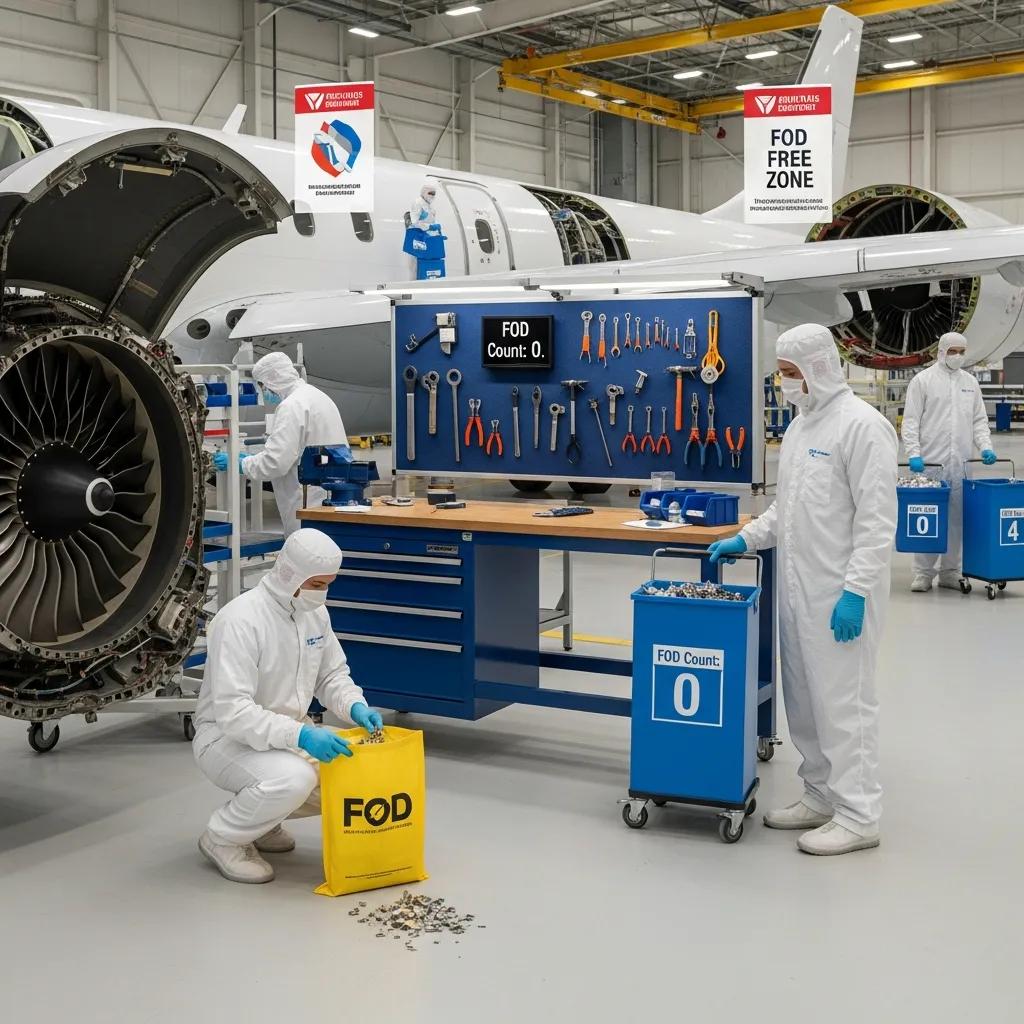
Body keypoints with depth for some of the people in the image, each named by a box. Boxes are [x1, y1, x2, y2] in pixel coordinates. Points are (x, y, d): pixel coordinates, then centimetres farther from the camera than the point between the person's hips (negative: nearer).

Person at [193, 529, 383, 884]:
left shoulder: (316, 612, -1)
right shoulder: (240, 620, -26)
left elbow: (332, 676, 10)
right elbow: (232, 711, -31)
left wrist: (356, 707, -11)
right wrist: (300, 736, -40)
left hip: (288, 732, 8)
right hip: (226, 735, -8)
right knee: (293, 778, -34)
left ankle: (262, 818, 15)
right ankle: (223, 838, -5)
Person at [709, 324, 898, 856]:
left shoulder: (861, 425, -14)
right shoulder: (801, 424, 14)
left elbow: (876, 518, -18)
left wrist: (856, 590, -22)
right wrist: (746, 537, 12)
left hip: (840, 593, -9)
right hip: (797, 588, 9)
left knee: (842, 700, -3)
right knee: (803, 698, 14)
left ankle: (858, 816, 7)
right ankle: (821, 797, 27)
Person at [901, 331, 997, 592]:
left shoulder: (970, 381, 14)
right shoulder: (923, 380, 2)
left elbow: (979, 419, 16)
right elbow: (911, 420, -2)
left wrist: (985, 446, 0)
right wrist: (914, 453, -13)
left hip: (961, 463, 4)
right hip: (930, 462, -4)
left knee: (956, 518, 5)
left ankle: (949, 571, 13)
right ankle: (924, 572, 4)